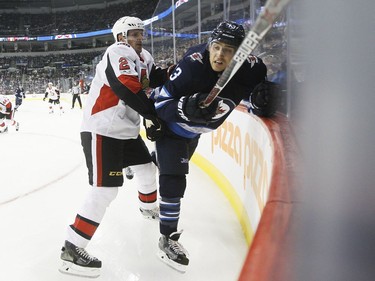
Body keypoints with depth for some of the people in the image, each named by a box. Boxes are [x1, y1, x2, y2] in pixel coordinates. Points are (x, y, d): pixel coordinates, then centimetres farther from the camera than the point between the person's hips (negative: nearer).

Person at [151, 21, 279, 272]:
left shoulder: (250, 68, -27)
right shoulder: (191, 65, -38)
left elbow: (260, 85, -5)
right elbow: (160, 103, -31)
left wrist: (262, 99, -28)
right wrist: (185, 107, -51)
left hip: (195, 130, 6)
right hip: (169, 124, -6)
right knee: (173, 180, -16)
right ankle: (168, 238, 1)